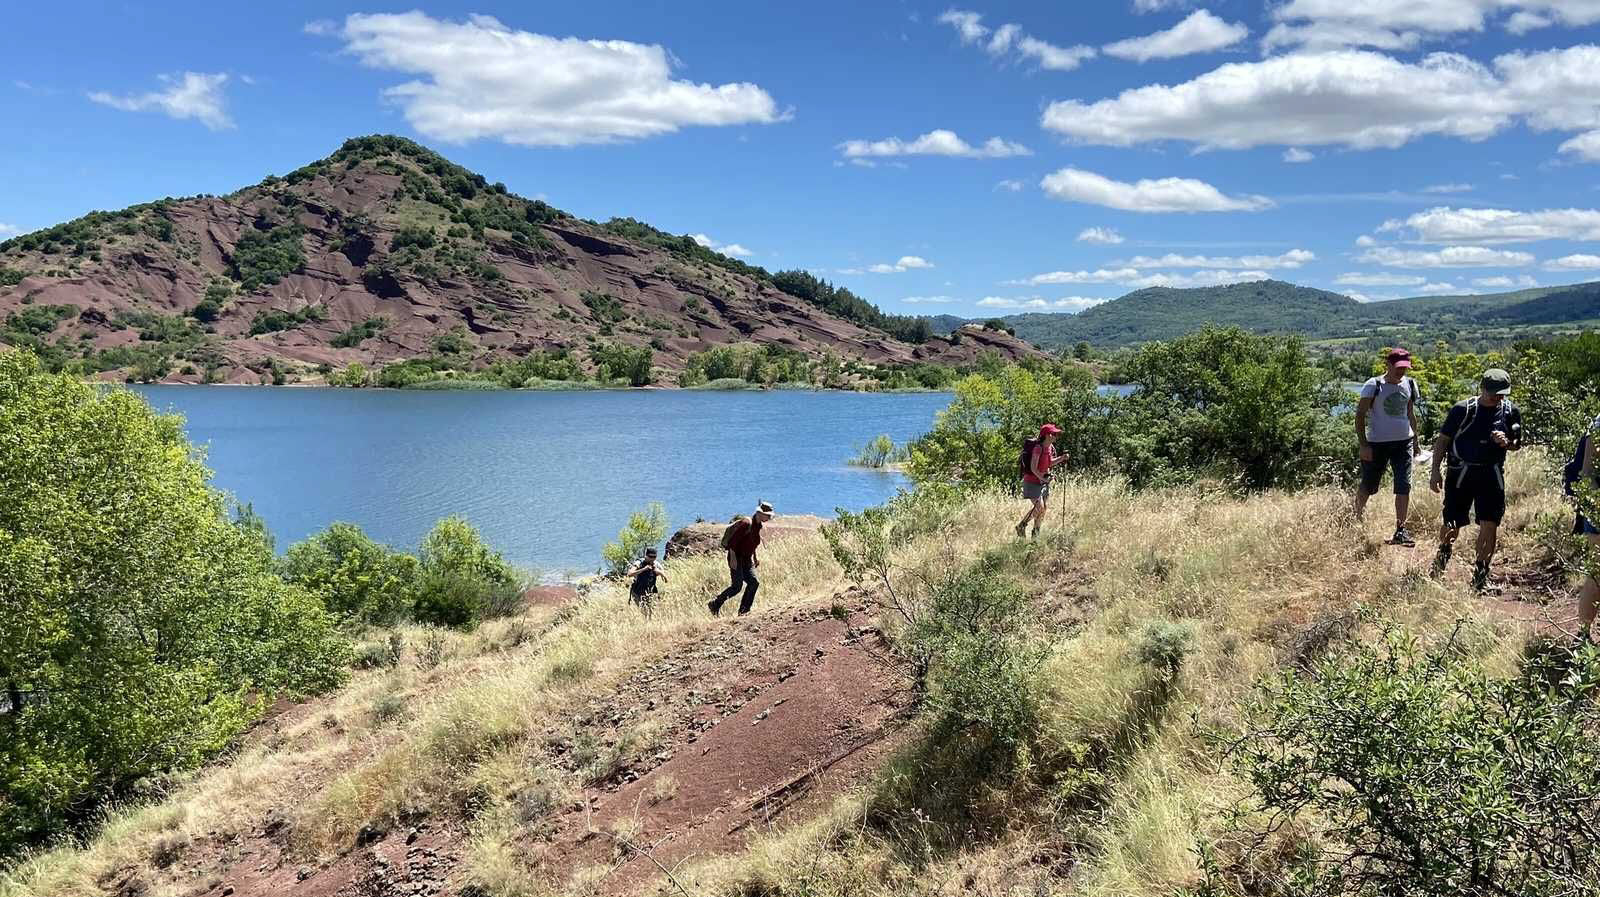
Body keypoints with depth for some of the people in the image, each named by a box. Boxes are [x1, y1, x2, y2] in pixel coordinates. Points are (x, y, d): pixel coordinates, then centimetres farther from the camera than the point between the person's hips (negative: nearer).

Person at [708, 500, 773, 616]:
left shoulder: (758, 526, 11)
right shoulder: (746, 523, -17)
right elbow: (733, 540, -20)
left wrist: (755, 558, 20)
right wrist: (733, 558, -24)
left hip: (746, 560, 9)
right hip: (736, 558, -9)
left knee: (753, 583, -4)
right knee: (737, 586, -14)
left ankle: (744, 610, 3)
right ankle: (715, 604, 0)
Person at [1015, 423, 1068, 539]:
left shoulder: (1051, 447, 3)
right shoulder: (1038, 448, -22)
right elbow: (1033, 468, -23)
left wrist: (1062, 458, 4)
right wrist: (1043, 478, -21)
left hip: (1043, 481, 8)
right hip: (1032, 481, -8)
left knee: (1045, 507, 6)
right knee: (1039, 506, -13)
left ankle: (1036, 532, 19)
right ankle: (1021, 526, 5)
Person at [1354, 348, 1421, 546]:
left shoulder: (1409, 385, 8)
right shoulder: (1373, 386, -8)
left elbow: (1411, 415, 19)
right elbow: (1360, 415, -7)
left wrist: (1415, 441, 18)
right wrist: (1363, 445, -13)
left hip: (1404, 442, 4)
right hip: (1377, 443, -4)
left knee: (1404, 486, -3)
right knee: (1368, 486, 5)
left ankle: (1400, 530, 3)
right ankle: (1357, 520, 26)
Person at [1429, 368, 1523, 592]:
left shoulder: (1510, 412, 2)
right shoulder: (1462, 409, -8)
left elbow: (1517, 444, 14)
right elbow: (1443, 440, -1)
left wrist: (1506, 442, -11)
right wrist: (1436, 471, -6)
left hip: (1492, 474, 2)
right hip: (1461, 473, -2)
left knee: (1489, 524, -4)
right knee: (1452, 525, 1)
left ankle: (1481, 574, 7)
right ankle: (1444, 550, 36)